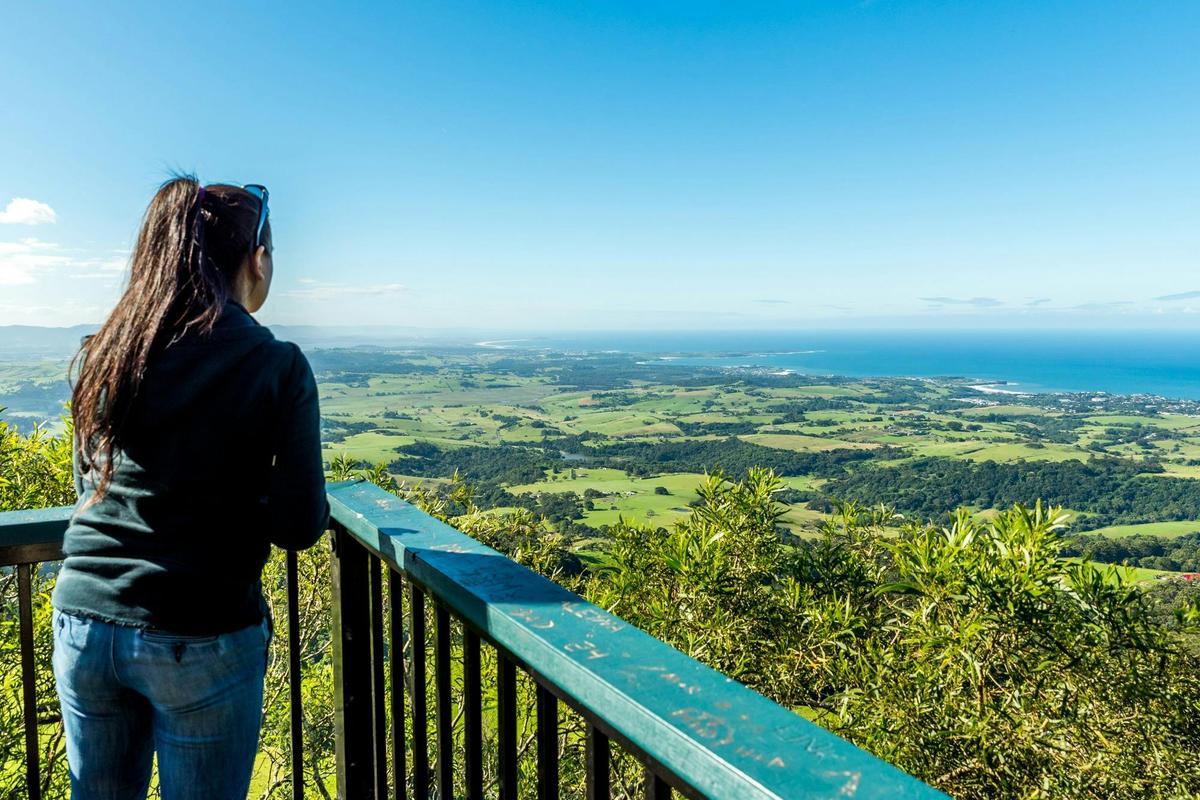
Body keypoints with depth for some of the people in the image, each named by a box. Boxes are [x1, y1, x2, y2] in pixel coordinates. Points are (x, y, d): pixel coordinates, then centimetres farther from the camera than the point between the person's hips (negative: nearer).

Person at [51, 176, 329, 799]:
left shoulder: (102, 354, 2)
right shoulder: (275, 366, -13)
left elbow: (88, 483, 15)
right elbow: (300, 526, -11)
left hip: (82, 623, 5)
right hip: (199, 641, -5)